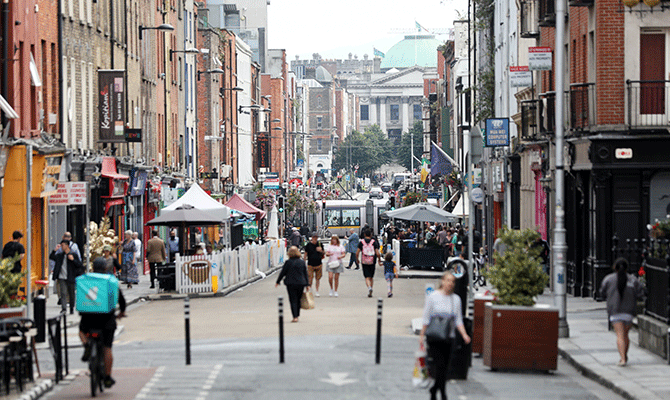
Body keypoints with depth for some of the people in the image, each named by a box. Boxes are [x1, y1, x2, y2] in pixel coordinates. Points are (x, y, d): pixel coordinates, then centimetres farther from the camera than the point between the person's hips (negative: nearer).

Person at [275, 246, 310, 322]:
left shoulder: (288, 262, -8)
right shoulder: (302, 262, 4)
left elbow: (282, 273, -2)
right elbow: (305, 274, 7)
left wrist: (278, 282, 9)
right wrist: (307, 284, 12)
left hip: (291, 284, -3)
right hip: (301, 283, 3)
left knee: (293, 300, -2)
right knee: (298, 300, 16)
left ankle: (295, 317, -11)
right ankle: (297, 315, 21)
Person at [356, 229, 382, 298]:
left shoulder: (361, 242, -1)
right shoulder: (374, 242, -2)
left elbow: (357, 253, -5)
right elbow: (377, 253, -8)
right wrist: (379, 260, 9)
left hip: (364, 262, -1)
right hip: (372, 262, 1)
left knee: (367, 277, 1)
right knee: (371, 277, 15)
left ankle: (369, 287, -26)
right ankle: (370, 292, 18)